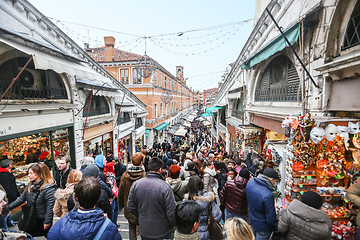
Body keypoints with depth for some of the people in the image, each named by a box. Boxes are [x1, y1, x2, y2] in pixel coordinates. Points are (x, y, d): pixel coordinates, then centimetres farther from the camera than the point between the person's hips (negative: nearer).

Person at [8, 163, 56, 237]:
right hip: (30, 219, 7)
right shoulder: (30, 185, 0)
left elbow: (50, 206, -24)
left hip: (42, 220, -7)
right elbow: (21, 199, 8)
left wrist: (47, 221, -21)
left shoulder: (49, 188, -25)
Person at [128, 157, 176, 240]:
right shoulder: (165, 187, -26)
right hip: (162, 233, -4)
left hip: (144, 231, 4)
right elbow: (172, 212, -22)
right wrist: (174, 224, -1)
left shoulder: (136, 184, -11)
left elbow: (131, 207, 0)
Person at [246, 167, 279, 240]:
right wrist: (273, 227, -5)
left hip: (251, 220, 6)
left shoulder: (250, 182, -17)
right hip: (262, 228, -6)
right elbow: (270, 218, -25)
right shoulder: (268, 195, -38)